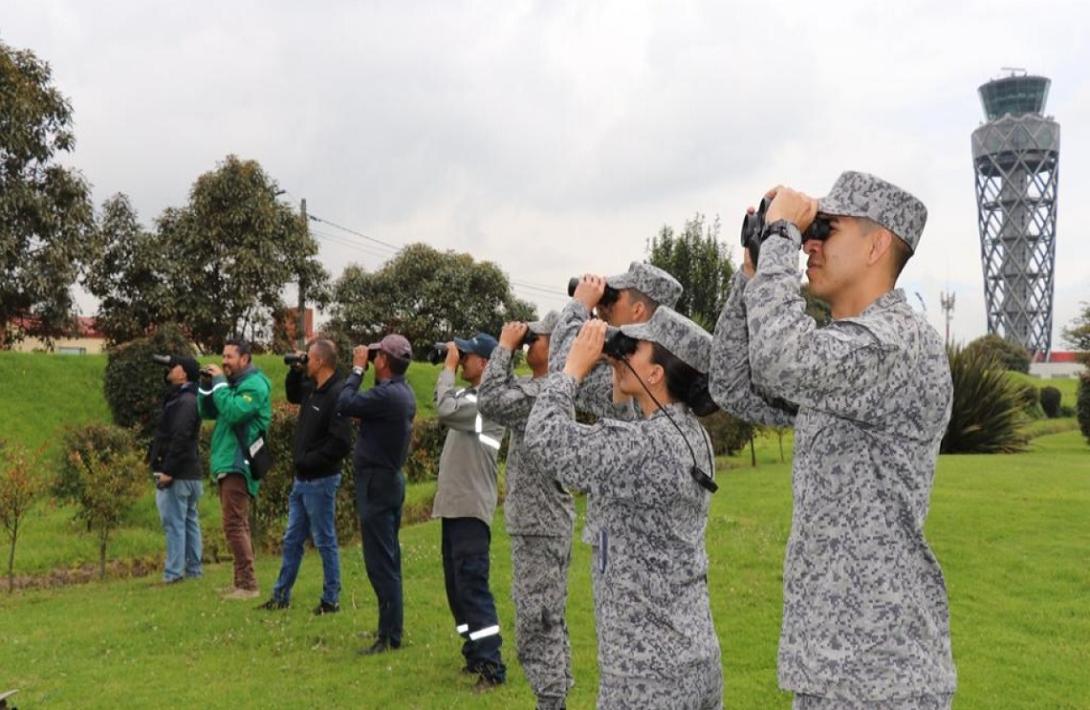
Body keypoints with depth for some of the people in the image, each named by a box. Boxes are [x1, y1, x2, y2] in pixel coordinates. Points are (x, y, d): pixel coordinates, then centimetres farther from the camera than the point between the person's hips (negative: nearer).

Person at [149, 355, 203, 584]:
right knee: (189, 521, 12)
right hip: (189, 473, 10)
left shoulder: (185, 401, -15)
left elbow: (180, 439, -23)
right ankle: (193, 570, 18)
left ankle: (173, 572, -4)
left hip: (177, 476, -10)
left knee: (174, 523, -7)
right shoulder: (181, 398, 18)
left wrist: (168, 471, -23)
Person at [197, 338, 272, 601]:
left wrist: (220, 383, -17)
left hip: (238, 464, -10)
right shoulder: (234, 383, 16)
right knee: (238, 525, 12)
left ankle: (248, 585, -10)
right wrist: (207, 385, 1)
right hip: (227, 463, 10)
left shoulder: (254, 384, -13)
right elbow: (207, 412, 15)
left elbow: (232, 412, -26)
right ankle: (242, 581, 18)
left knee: (234, 525, -12)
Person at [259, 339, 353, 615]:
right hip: (302, 479, 9)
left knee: (325, 541, 3)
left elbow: (340, 444, -26)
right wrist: (295, 370, 11)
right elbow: (292, 395, 30)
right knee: (292, 540, 16)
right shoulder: (312, 388, 7)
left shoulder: (336, 395, -21)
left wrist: (308, 461, -18)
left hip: (320, 481, -9)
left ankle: (331, 600, 14)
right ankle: (281, 596, 26)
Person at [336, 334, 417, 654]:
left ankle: (389, 635, -1)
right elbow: (367, 409, 13)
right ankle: (391, 627, 26)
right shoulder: (404, 392, 8)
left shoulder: (386, 394, -23)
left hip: (377, 483, -10)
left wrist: (357, 369, -7)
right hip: (391, 480, 10)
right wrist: (362, 371, 8)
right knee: (388, 559, 17)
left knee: (380, 562, -5)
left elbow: (345, 405, -18)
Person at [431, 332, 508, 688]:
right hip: (454, 504, 10)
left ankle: (491, 664, -7)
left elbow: (445, 410, -27)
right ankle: (475, 653, 24)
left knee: (472, 584, -10)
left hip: (471, 508, -10)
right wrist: (449, 368, 9)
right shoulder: (469, 395, 14)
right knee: (457, 584, 15)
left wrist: (448, 368, -14)